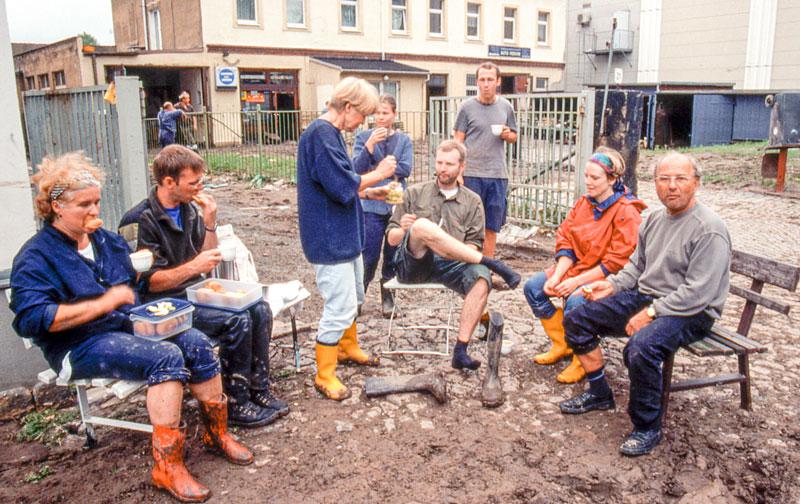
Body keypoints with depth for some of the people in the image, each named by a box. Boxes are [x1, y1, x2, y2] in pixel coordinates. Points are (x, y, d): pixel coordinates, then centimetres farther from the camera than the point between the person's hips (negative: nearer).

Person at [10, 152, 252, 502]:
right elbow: (32, 318, -21)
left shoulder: (106, 239, 15)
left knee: (195, 342, -18)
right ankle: (166, 466, -24)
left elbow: (132, 282, 28)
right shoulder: (35, 257, -7)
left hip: (129, 325, 7)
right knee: (166, 357, -31)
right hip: (81, 345, -7)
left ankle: (217, 434, -2)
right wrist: (104, 303, -22)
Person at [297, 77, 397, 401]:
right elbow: (343, 185, -25)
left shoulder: (329, 133, 13)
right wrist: (378, 174, -11)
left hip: (344, 235, 11)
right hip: (330, 238, -11)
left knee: (353, 297, 24)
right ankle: (324, 376, 9)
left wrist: (368, 192, 12)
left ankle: (348, 347, 44)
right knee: (340, 306, -5)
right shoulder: (321, 135, -20)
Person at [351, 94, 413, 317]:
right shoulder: (363, 137, 2)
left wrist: (374, 170, -7)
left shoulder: (404, 140, 6)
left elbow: (405, 169, -7)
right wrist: (370, 144, -21)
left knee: (393, 256, 9)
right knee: (369, 257, -4)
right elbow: (357, 168, -8)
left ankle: (387, 298, 24)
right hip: (371, 205, -2)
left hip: (398, 204, 2)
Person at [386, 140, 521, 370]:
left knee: (481, 277, -32)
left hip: (449, 265, 1)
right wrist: (403, 230, -12)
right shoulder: (415, 193, 16)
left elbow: (474, 245, 9)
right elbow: (391, 238, 12)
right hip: (413, 264, -1)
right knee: (423, 226, -33)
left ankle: (461, 351, -27)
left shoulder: (472, 201, 17)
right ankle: (493, 263, -28)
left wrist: (453, 253, -14)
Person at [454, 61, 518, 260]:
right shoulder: (467, 107, 0)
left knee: (492, 226, 8)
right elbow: (458, 141, 0)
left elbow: (514, 137, 18)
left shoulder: (506, 107, 9)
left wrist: (507, 134, -7)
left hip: (497, 175, 3)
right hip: (471, 174, -3)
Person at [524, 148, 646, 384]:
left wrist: (577, 281, -23)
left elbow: (616, 262, -20)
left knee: (575, 302, -33)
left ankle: (582, 361, -7)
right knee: (533, 287, -6)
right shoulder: (583, 203, 6)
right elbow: (566, 242, 4)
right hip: (577, 266, 8)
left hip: (607, 278, -8)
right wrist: (557, 275, -11)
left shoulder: (626, 212, -16)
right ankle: (561, 345, 10)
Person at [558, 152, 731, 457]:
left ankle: (647, 428, -13)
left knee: (640, 347, -36)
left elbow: (698, 293, -22)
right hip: (643, 296, 9)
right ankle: (599, 393, 16)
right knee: (577, 320, 2)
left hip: (690, 313, -8)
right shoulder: (655, 219, 11)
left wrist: (651, 313, -23)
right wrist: (613, 285, 3)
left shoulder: (709, 229, -16)